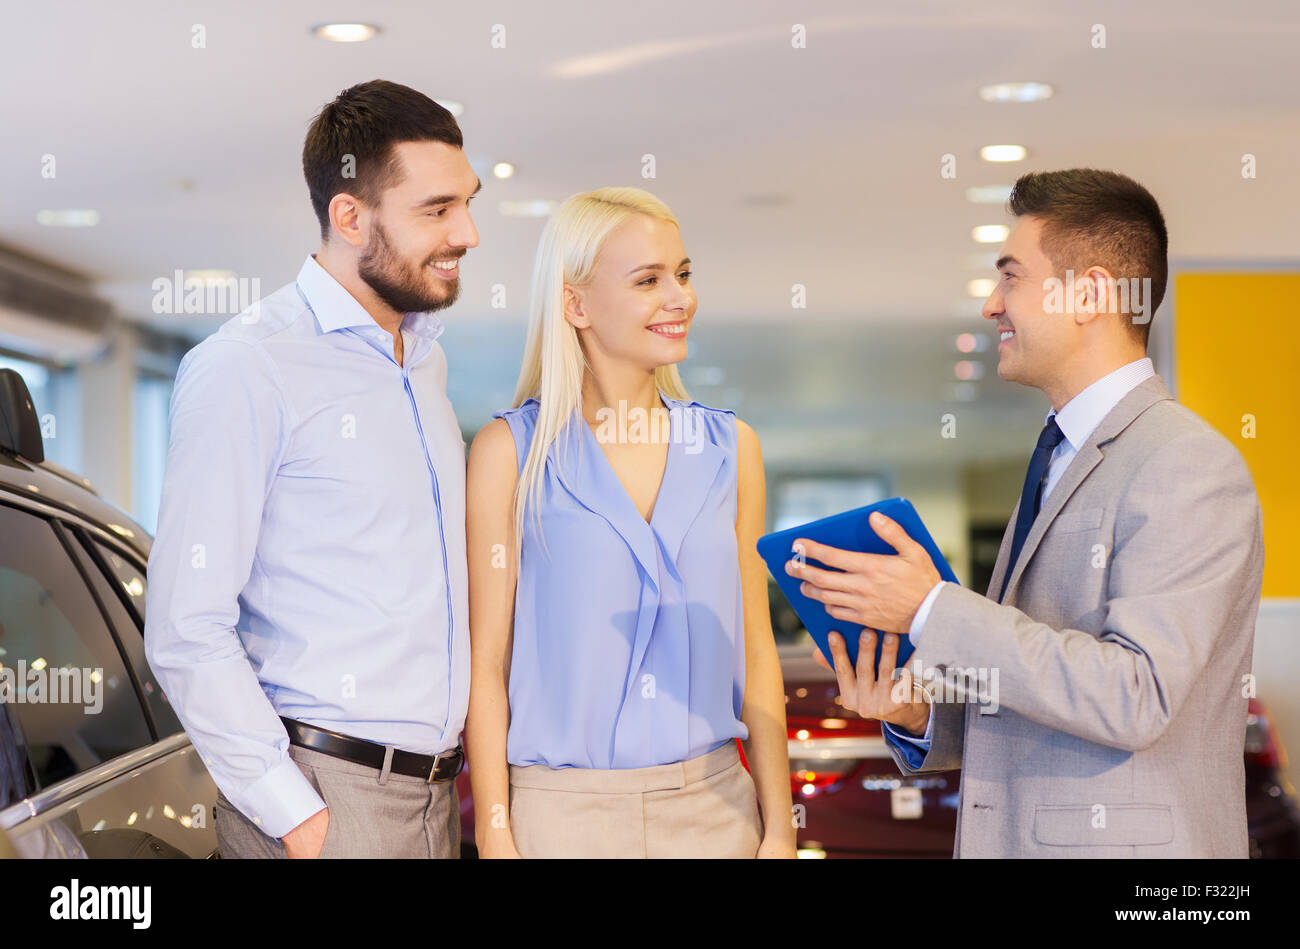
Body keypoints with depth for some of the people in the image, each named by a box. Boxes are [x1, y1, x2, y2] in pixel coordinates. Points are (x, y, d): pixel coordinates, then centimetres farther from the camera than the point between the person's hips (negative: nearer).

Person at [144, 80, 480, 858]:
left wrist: (456, 768, 11)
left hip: (436, 792, 7)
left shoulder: (426, 357, 14)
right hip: (323, 796, -7)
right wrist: (298, 818, -17)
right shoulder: (245, 369, -10)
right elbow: (186, 632, -14)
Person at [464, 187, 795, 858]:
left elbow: (755, 652, 8)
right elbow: (485, 662, -3)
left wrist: (779, 831, 5)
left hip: (713, 805, 3)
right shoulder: (510, 451, -4)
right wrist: (495, 836, -7)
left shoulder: (730, 448, 5)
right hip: (562, 809, -3)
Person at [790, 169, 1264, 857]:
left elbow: (1136, 698, -24)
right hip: (1008, 837, 8)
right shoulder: (1058, 463, 13)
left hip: (1124, 846, -8)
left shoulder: (1188, 468, -16)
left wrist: (932, 608, -23)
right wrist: (919, 715, -3)